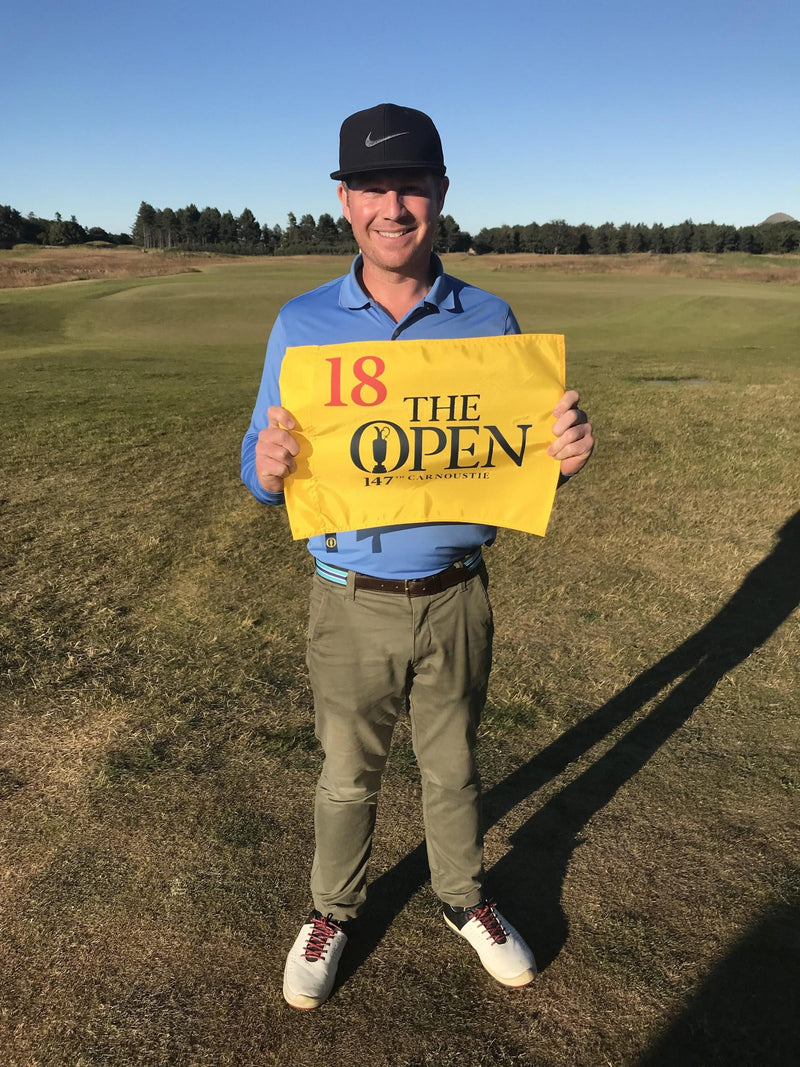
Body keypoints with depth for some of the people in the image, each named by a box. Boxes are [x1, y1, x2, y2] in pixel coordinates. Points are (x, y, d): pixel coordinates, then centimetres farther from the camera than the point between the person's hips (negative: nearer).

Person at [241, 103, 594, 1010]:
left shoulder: (490, 321, -2)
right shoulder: (302, 323, -4)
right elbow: (261, 470, -4)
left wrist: (563, 454, -20)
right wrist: (268, 468, -28)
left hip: (456, 599, 1)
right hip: (352, 603, 0)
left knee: (453, 768, 21)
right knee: (347, 776, 18)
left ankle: (464, 900, 48)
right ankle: (333, 911, 45)